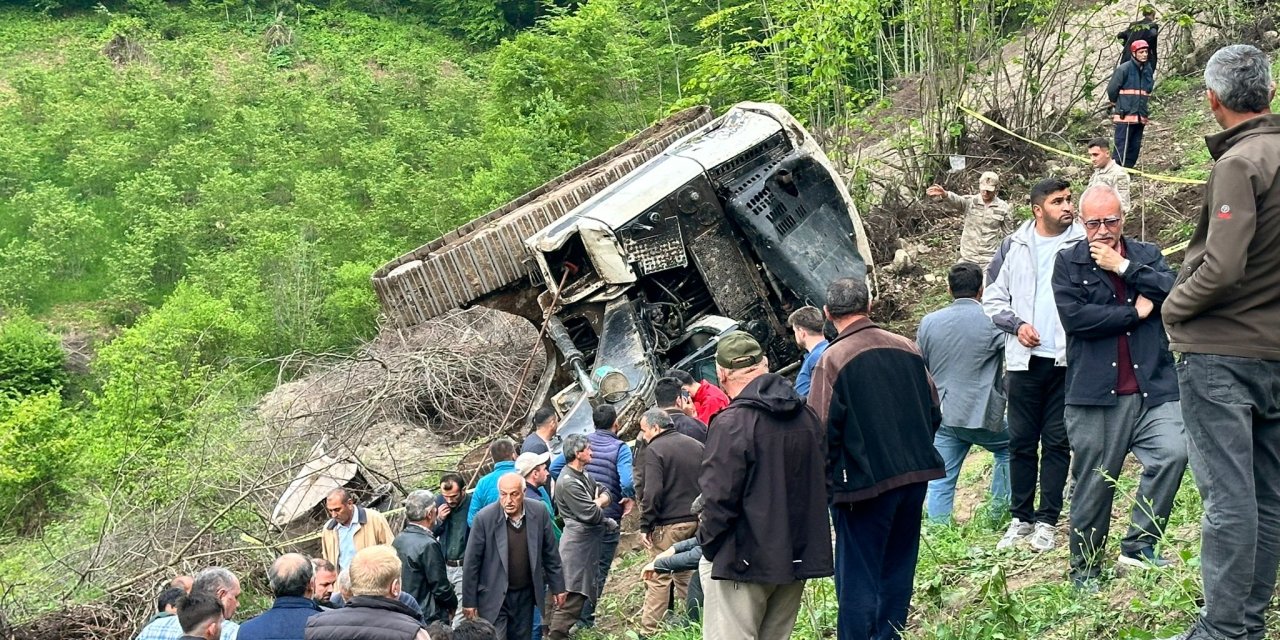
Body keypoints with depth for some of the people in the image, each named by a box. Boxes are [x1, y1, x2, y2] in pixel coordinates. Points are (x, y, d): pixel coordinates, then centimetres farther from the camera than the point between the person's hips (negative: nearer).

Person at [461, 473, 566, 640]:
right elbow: (472, 563, -9)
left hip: (526, 596, 4)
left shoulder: (539, 513, -6)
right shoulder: (484, 518, -15)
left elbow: (550, 553, 6)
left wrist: (557, 587, 10)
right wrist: (469, 601, -6)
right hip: (494, 598, -3)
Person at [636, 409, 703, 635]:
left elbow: (652, 492, -17)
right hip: (696, 522, 6)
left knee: (659, 578, -4)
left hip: (669, 524, -6)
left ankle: (649, 630, -3)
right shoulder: (697, 446, 12)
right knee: (686, 575, 14)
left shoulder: (654, 449, -9)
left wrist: (645, 525, -12)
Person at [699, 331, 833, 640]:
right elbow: (822, 482, 16)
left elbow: (719, 496, -19)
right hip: (798, 557, 7)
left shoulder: (731, 423, -17)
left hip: (744, 561, -7)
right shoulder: (807, 415, 7)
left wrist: (707, 543, -4)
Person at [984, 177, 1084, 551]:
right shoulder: (1015, 246, 7)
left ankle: (1047, 520, 11)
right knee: (1021, 441, 7)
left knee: (1057, 442, 4)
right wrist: (1016, 325, -5)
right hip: (1025, 358, 2)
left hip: (1068, 359, -2)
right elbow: (993, 297, 11)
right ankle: (1020, 518, 17)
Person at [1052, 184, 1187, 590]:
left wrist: (1123, 267, -7)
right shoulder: (1069, 263, 7)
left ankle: (1139, 544, -4)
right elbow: (1073, 316, -9)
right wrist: (1134, 313, -5)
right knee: (1094, 483, 3)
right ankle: (1085, 568, 20)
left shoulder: (1147, 255, 15)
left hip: (1152, 388, 2)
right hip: (1095, 393, -2)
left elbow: (1175, 292, -4)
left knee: (1173, 452, -20)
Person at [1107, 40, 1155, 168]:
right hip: (1125, 115, -7)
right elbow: (1112, 89, -6)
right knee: (1121, 148, -10)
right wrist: (1117, 104, 8)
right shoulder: (1124, 69, -10)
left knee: (1135, 147, 10)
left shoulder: (1148, 70, 11)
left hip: (1140, 117, 7)